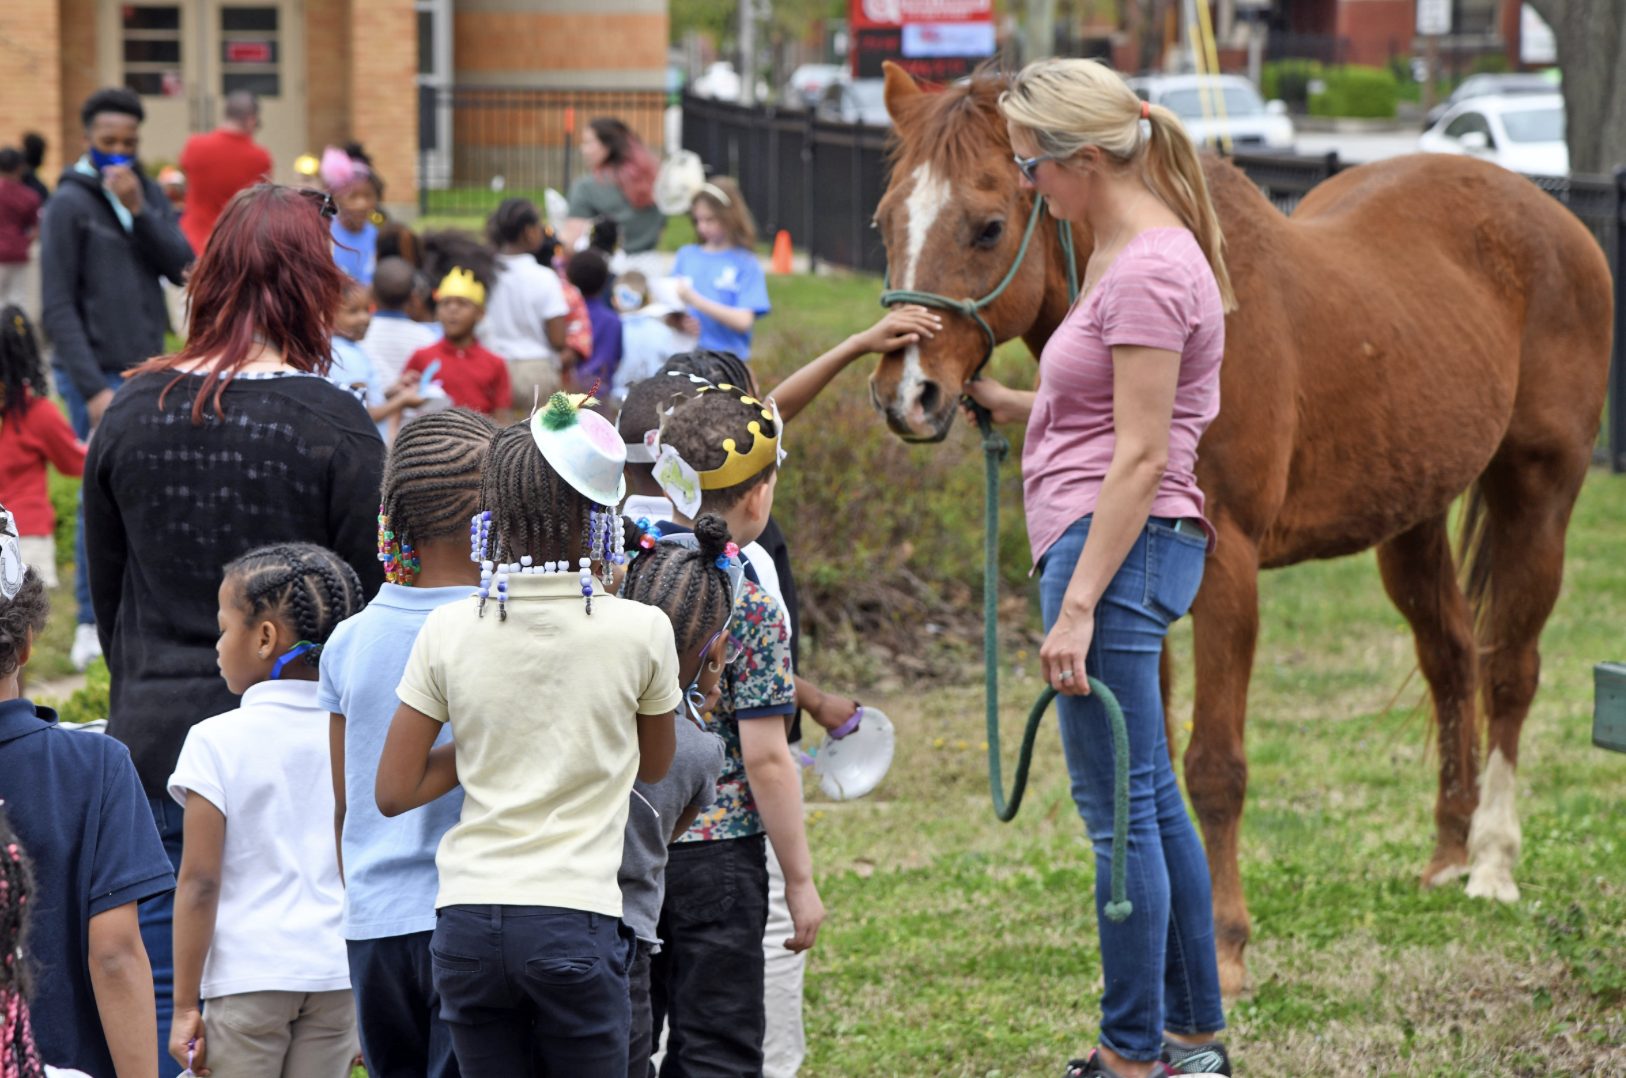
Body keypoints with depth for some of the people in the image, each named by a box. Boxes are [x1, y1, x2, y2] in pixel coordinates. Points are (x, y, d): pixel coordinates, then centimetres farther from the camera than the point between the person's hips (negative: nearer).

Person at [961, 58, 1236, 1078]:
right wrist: (1003, 403, 15)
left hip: (1117, 549, -11)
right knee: (1150, 800, 17)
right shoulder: (1129, 251, 15)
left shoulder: (1149, 270, -17)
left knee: (1120, 810, -5)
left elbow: (1140, 458, -20)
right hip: (1119, 547, 11)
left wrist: (1079, 606, -21)